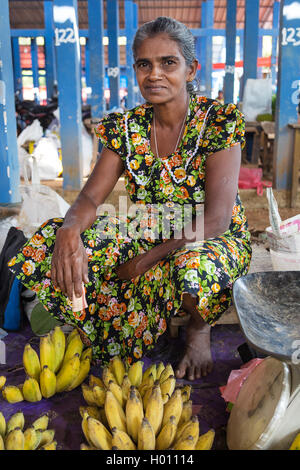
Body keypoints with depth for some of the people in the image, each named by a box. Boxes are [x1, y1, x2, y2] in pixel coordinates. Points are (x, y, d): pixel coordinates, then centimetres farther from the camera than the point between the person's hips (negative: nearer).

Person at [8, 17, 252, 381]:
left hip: (214, 242, -3)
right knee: (49, 246, -15)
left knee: (194, 268, -41)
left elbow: (216, 219, -21)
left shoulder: (219, 123, -15)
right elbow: (90, 197, -8)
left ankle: (199, 326, -2)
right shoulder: (126, 127, -2)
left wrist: (148, 259, -26)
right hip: (146, 238, 4)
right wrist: (69, 231, -32)